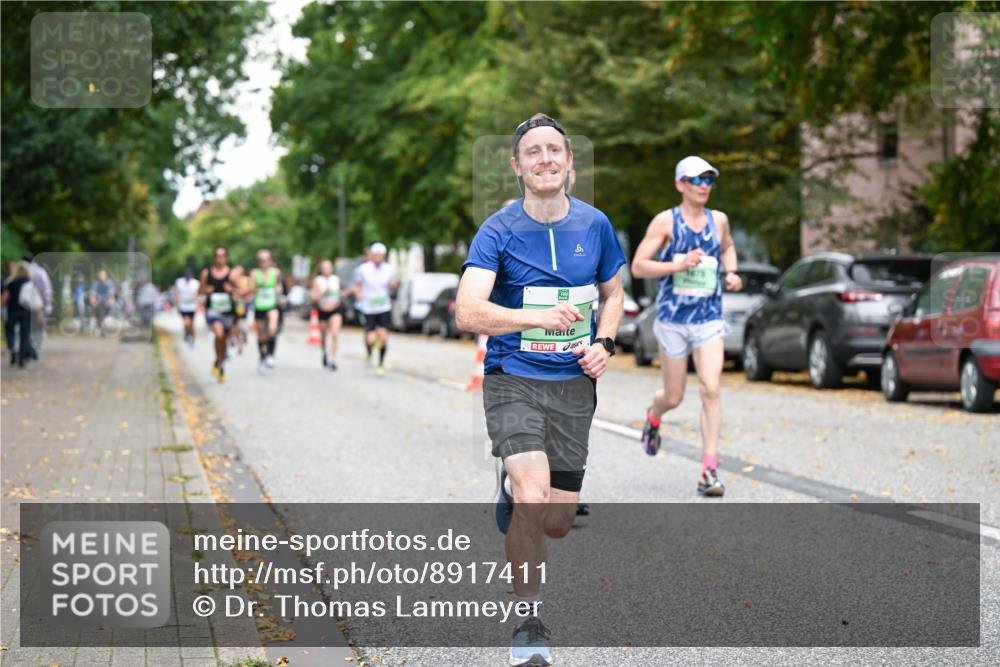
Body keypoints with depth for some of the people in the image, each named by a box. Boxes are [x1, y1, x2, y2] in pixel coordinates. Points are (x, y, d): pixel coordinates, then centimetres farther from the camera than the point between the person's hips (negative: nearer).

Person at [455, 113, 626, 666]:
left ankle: (513, 490, 43)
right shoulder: (498, 232, -8)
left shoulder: (595, 225, 4)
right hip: (513, 380, -4)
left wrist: (604, 343, 1)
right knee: (532, 502, -23)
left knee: (556, 525, 6)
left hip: (574, 384, 4)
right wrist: (540, 318, -33)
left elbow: (613, 293, 20)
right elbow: (467, 312, -20)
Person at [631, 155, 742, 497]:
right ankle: (654, 417, 46)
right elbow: (638, 266, -8)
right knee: (674, 396, 8)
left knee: (711, 389, -14)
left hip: (709, 318, 2)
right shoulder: (665, 221, -5)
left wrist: (730, 272, 8)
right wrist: (679, 265, -21)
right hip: (673, 318, -2)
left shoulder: (719, 220, 7)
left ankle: (709, 469, -12)